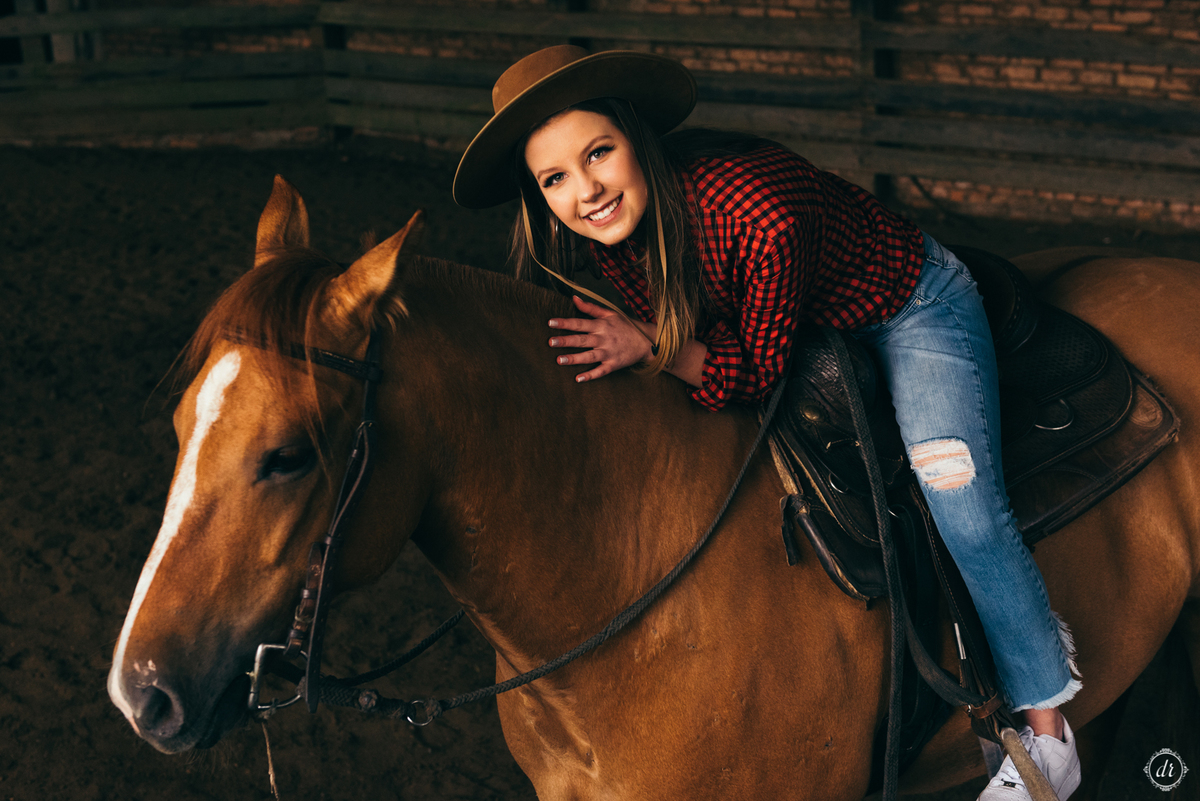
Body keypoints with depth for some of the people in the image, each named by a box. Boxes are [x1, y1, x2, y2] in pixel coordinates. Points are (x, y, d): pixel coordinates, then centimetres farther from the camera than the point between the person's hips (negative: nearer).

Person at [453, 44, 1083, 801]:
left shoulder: (759, 216, -42)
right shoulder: (614, 225, -19)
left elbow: (757, 372, -29)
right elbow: (674, 328, 0)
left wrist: (647, 347, -40)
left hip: (914, 309, -8)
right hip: (813, 326, 8)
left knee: (962, 512, -21)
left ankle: (1048, 733, -2)